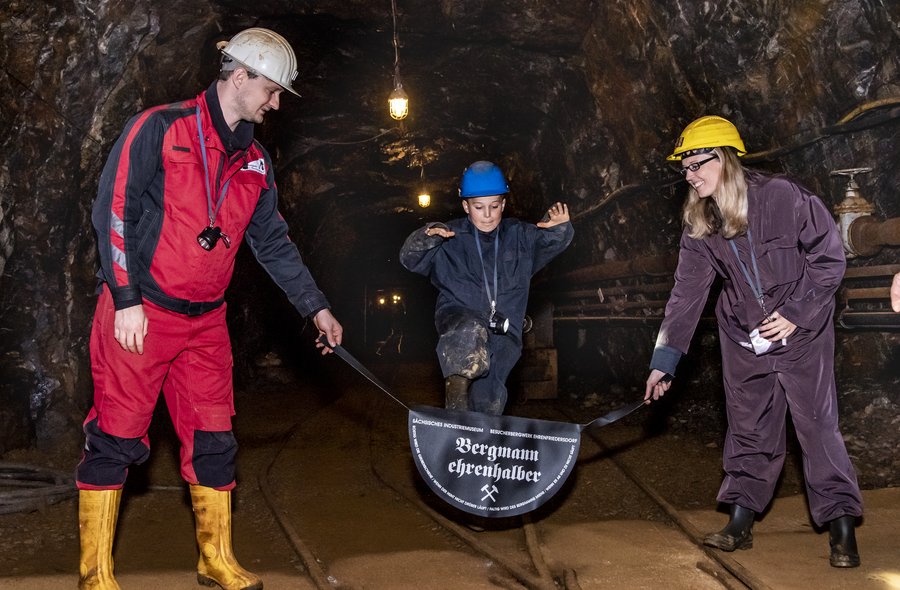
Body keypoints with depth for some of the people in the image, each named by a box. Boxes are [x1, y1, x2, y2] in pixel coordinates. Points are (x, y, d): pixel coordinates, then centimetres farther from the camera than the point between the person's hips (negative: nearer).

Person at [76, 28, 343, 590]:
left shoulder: (254, 161, 11)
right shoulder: (160, 128, -8)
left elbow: (274, 242, 15)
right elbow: (114, 211, -12)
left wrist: (317, 307, 13)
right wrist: (128, 300, -16)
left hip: (206, 321, 6)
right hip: (139, 313, -5)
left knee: (214, 441, 8)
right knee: (117, 438, 1)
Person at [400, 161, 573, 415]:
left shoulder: (519, 236, 11)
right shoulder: (451, 237, 3)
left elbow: (551, 241, 3)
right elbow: (410, 259, -1)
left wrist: (558, 227, -20)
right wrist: (426, 237, -23)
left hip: (504, 330, 3)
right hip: (459, 316, -2)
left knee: (489, 401, -5)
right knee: (471, 333, -39)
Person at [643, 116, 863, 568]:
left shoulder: (783, 197, -19)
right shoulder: (700, 225, -5)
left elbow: (829, 259, -11)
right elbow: (687, 293, -5)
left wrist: (795, 313, -17)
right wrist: (664, 360, -8)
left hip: (801, 331, -4)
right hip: (743, 336, 4)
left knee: (817, 422, -2)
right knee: (748, 427, 10)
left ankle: (841, 524, 11)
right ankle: (741, 521, 21)